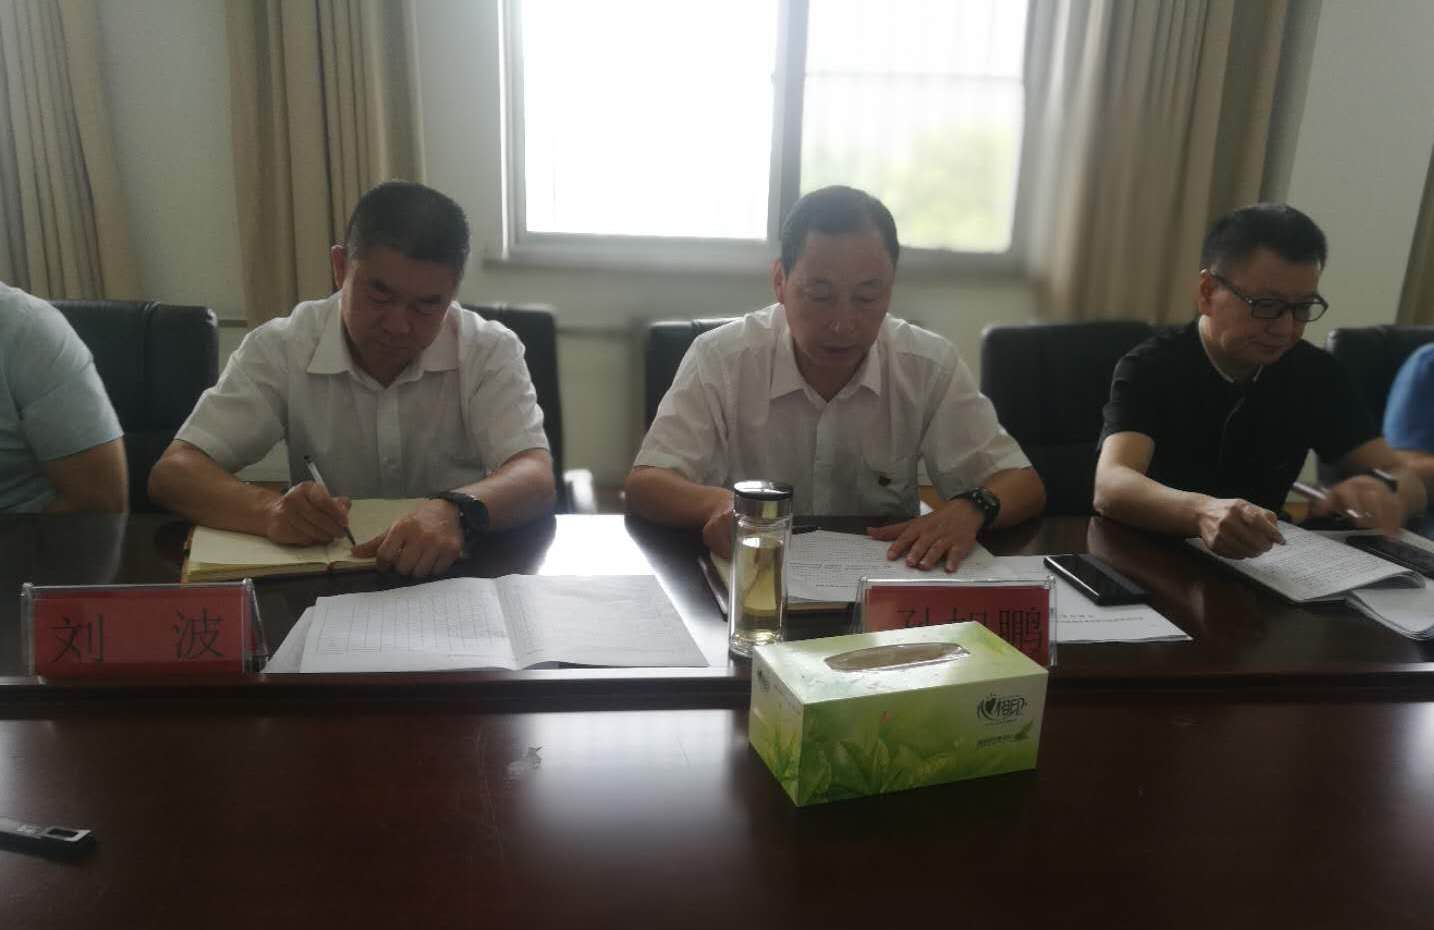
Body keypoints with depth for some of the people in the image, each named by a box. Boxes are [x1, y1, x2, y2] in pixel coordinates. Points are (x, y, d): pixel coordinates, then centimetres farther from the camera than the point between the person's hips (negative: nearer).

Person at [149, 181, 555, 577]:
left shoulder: (490, 352, -9)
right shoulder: (279, 348, -7)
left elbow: (536, 478, -21)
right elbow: (172, 473, -10)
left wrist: (456, 510, -42)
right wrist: (269, 510, -31)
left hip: (460, 573, -1)